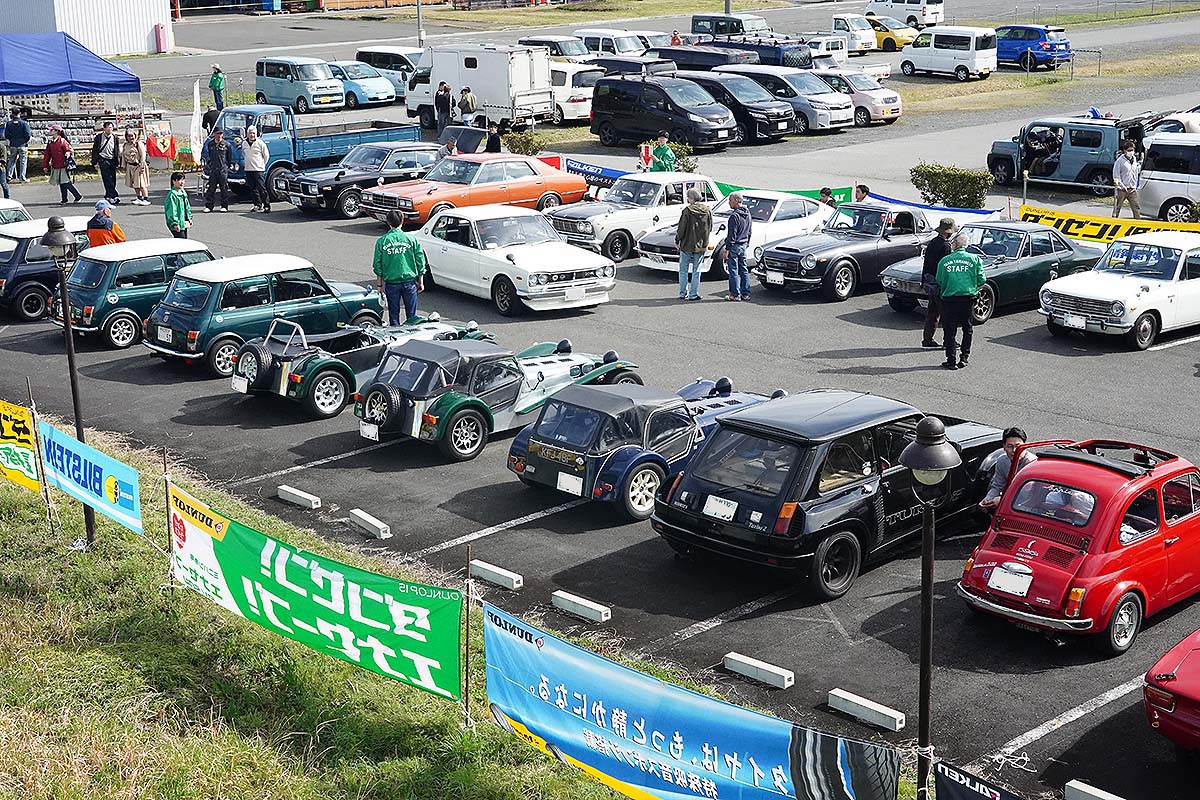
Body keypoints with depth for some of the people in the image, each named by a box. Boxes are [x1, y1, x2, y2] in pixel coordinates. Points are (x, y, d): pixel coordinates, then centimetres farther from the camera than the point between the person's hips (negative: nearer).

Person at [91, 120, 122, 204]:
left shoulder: (114, 137, 7)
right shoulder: (99, 137, -1)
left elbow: (117, 150, 15)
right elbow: (94, 150, 4)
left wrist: (118, 161, 8)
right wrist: (95, 162, -2)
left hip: (112, 161, 4)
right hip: (103, 160, -4)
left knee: (113, 180, 4)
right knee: (107, 179, -11)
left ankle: (108, 196, 17)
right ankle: (113, 197, -16)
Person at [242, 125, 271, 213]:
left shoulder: (260, 143, -5)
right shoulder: (244, 143, 11)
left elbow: (266, 156, 3)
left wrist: (262, 165, 4)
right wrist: (246, 163, 18)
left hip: (258, 170, -6)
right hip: (248, 170, 6)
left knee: (262, 188, -9)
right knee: (253, 189, 8)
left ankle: (267, 206, -8)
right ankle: (258, 205, 16)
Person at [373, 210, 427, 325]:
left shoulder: (382, 241, -3)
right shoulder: (411, 239, -3)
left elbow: (378, 265, 0)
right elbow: (420, 262, 0)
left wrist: (380, 285, 10)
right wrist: (420, 283, 10)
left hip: (391, 283, 0)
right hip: (410, 281, 0)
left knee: (394, 315, 9)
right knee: (411, 315, 8)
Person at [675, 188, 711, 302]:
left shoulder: (687, 211, -14)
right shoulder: (708, 211, -1)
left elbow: (681, 228, -11)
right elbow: (710, 228, 8)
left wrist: (677, 240, 3)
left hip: (687, 245, -3)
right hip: (701, 246, 3)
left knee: (683, 271, 10)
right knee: (696, 272, 9)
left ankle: (683, 293, 12)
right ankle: (693, 294, 8)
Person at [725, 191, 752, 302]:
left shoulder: (735, 216, -20)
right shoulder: (748, 213, 8)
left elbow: (732, 235, -20)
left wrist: (727, 249, -16)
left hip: (735, 246, -9)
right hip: (744, 245, 9)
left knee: (733, 271, -1)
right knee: (744, 270, 13)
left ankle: (735, 294, 2)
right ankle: (746, 293, 17)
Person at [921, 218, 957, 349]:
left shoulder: (932, 243, 10)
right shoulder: (945, 246, -18)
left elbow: (925, 264, 16)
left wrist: (923, 282, 22)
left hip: (929, 283, 9)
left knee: (932, 313, 14)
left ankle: (927, 340, 15)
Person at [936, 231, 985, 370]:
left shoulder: (944, 260, 5)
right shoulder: (975, 259, 2)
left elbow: (939, 282, 7)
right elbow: (981, 280, 1)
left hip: (948, 299, 0)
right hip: (968, 299, 0)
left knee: (949, 331, 6)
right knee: (968, 330, 16)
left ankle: (951, 361, 3)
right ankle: (964, 357, 17)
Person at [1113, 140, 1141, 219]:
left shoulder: (1134, 159, 12)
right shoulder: (1120, 160, -8)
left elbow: (1135, 173, 20)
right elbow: (1116, 175, -10)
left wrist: (1135, 185, 11)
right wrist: (1122, 186, -15)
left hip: (1132, 189, 5)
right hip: (1122, 189, -5)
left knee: (1136, 207, 0)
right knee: (1117, 207, 3)